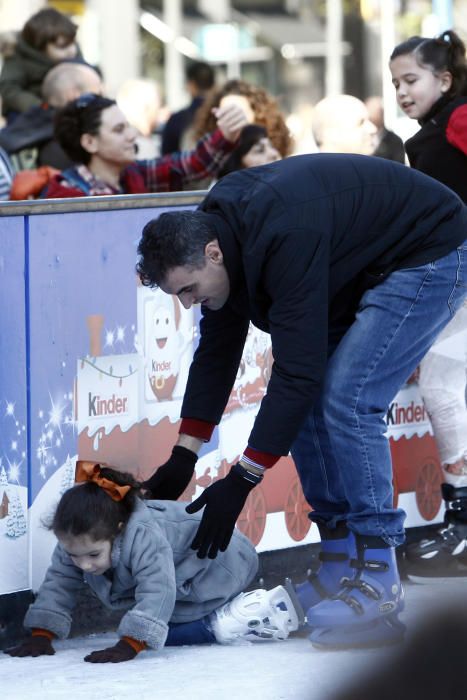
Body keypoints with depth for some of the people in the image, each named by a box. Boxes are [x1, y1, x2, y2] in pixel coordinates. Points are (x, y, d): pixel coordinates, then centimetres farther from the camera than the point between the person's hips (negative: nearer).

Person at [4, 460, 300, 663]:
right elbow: (58, 584, -12)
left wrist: (128, 646, -54)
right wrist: (41, 636, -21)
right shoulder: (78, 541, -18)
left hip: (218, 564, -10)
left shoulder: (144, 538, -42)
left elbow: (156, 592, -48)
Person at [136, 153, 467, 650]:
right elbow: (217, 348, 4)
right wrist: (184, 456, 1)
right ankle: (340, 565, 9)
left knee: (346, 400, -20)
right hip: (359, 269, 10)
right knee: (306, 405, 2)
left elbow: (298, 370, -33)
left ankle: (377, 586, -18)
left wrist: (241, 480, -29)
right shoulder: (217, 229, -8)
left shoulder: (285, 239, -36)